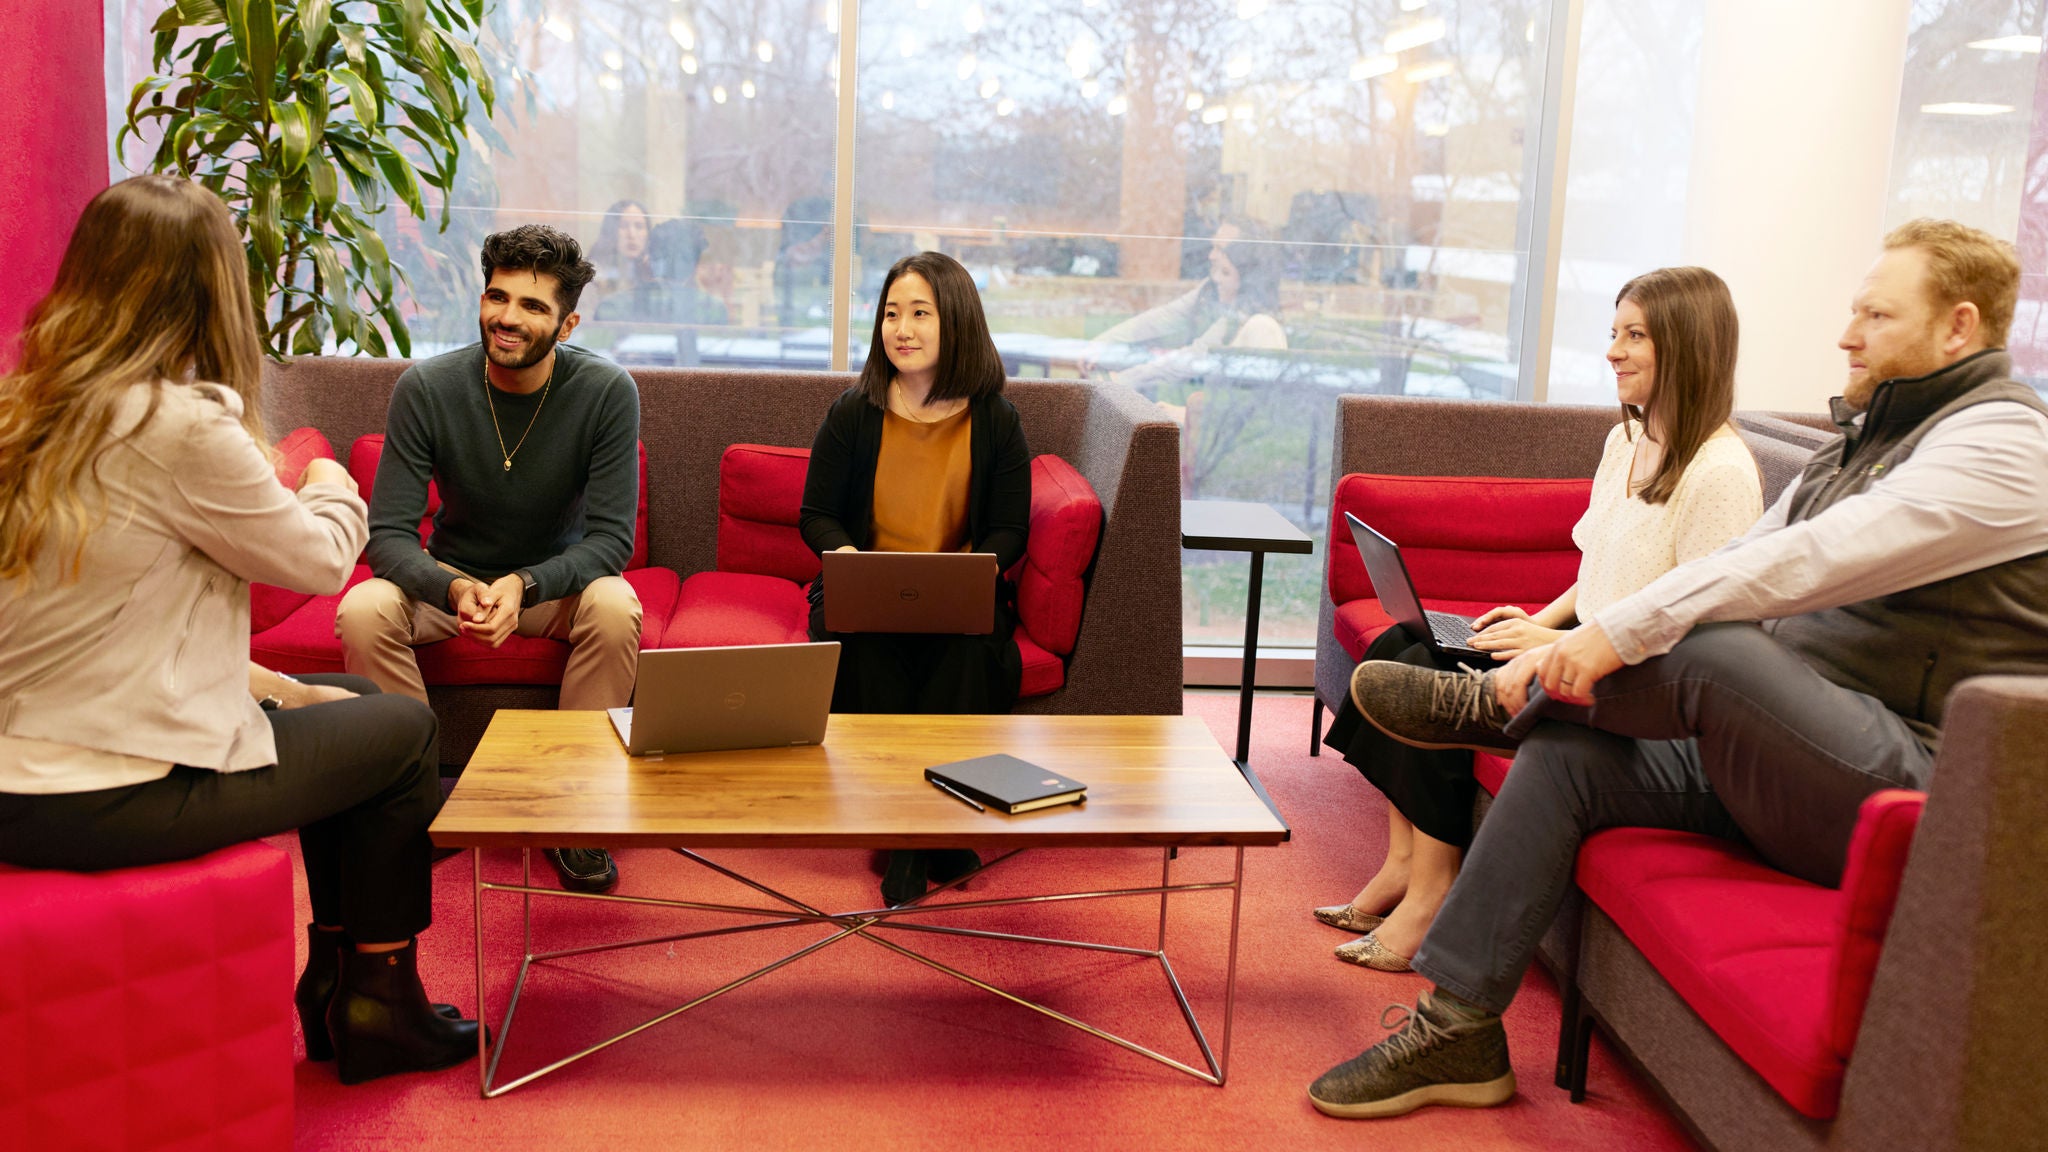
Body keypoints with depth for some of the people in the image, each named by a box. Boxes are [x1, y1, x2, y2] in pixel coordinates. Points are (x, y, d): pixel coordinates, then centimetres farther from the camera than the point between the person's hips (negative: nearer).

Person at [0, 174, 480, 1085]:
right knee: (404, 731, 10)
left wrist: (268, 686, 12)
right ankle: (379, 1009, 23)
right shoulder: (183, 427, -19)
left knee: (342, 703, 23)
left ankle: (332, 981, 31)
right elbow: (320, 561, -5)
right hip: (112, 798, -9)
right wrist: (331, 491, 17)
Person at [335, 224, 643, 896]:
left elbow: (611, 538, -19)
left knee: (615, 608, -34)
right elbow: (387, 534, -17)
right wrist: (454, 589, -38)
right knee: (363, 610, -28)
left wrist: (524, 586, -36)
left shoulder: (606, 392, -18)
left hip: (558, 579, -1)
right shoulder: (427, 388, -16)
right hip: (452, 578, 1)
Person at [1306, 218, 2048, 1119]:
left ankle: (1491, 705, -6)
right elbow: (1745, 562, 14)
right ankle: (1457, 1031, -4)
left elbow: (1804, 564, -25)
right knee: (1564, 753, -6)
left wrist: (1620, 633, -25)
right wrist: (1572, 647, 2)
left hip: (1916, 789, -9)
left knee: (1708, 648, -33)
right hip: (1791, 757, 9)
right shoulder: (1868, 434, 18)